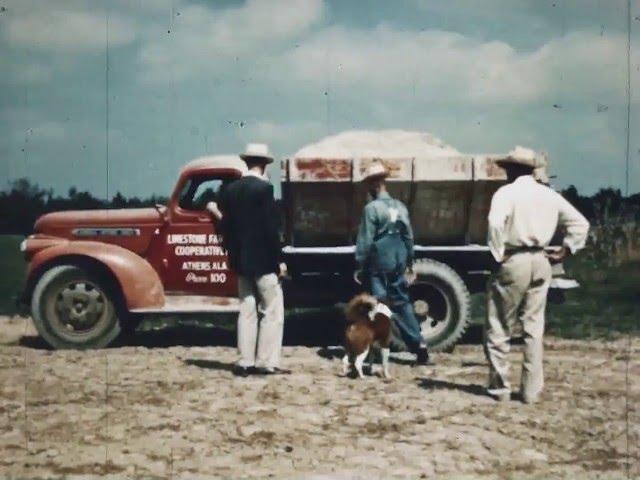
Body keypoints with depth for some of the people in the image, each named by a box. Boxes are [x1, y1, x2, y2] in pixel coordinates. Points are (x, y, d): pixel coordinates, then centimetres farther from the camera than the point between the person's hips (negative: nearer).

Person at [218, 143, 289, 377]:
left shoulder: (230, 190, 6)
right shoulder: (263, 188, -13)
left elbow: (226, 226, 10)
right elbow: (271, 227, -15)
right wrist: (278, 260, -8)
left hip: (240, 261, 7)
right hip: (263, 260, -6)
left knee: (247, 311, 11)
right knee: (272, 311, 2)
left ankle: (245, 362, 13)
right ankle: (267, 362, 1)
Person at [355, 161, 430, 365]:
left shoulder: (372, 208, -13)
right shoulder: (400, 206, 7)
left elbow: (365, 240, -13)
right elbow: (409, 237, 13)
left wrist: (360, 263, -5)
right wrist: (409, 262, 21)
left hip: (378, 266, -6)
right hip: (398, 264, 6)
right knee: (402, 303, 13)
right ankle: (419, 344, 11)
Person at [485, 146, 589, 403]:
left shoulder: (507, 192, -7)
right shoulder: (549, 195, 11)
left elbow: (496, 223, -26)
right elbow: (580, 223, 14)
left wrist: (498, 254, -16)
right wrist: (563, 252, 12)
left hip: (514, 262, -5)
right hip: (541, 263, 6)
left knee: (498, 328, 6)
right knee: (534, 328, 11)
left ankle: (500, 387, 9)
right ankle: (531, 390, 12)